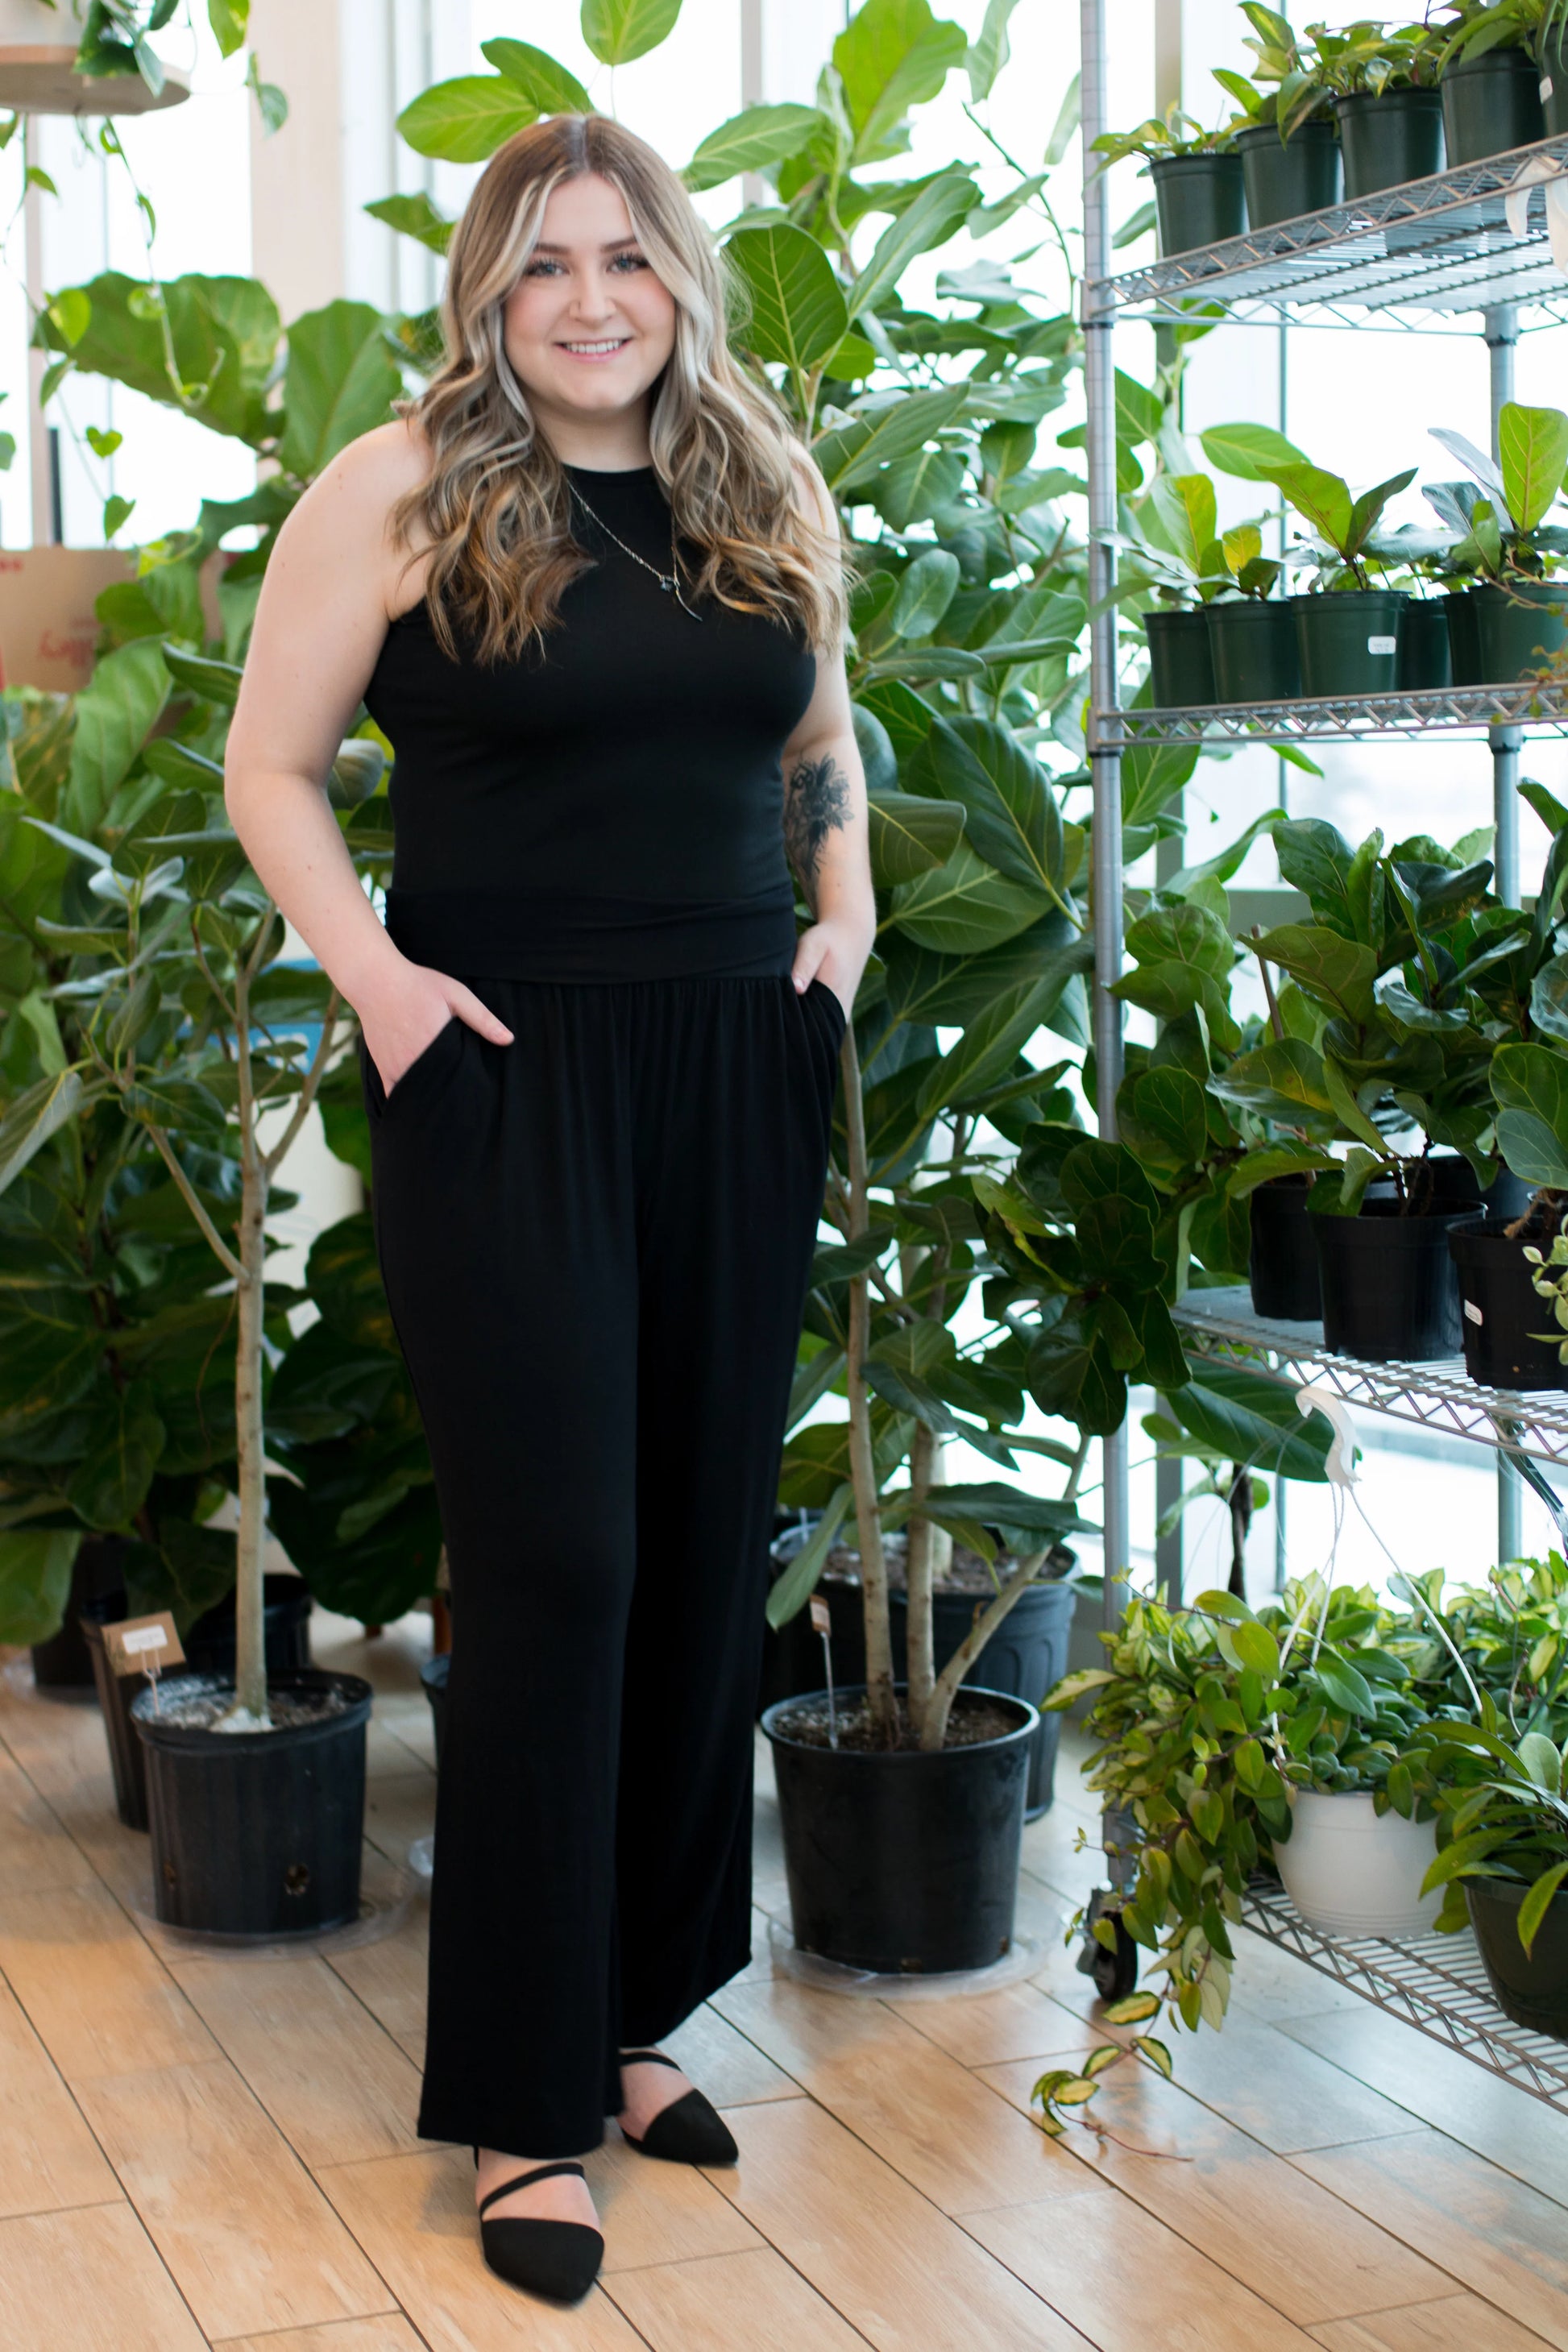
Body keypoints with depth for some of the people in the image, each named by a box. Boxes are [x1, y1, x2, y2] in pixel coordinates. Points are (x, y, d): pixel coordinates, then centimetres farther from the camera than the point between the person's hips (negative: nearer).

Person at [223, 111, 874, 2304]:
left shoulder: (771, 494, 11)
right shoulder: (399, 491, -2)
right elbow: (271, 765, 2)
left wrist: (847, 911, 8)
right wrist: (371, 971, -11)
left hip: (740, 1066, 5)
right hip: (506, 1072, -5)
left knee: (708, 1550, 9)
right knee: (556, 1562, -6)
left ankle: (637, 2013, 25)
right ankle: (529, 2105, 6)